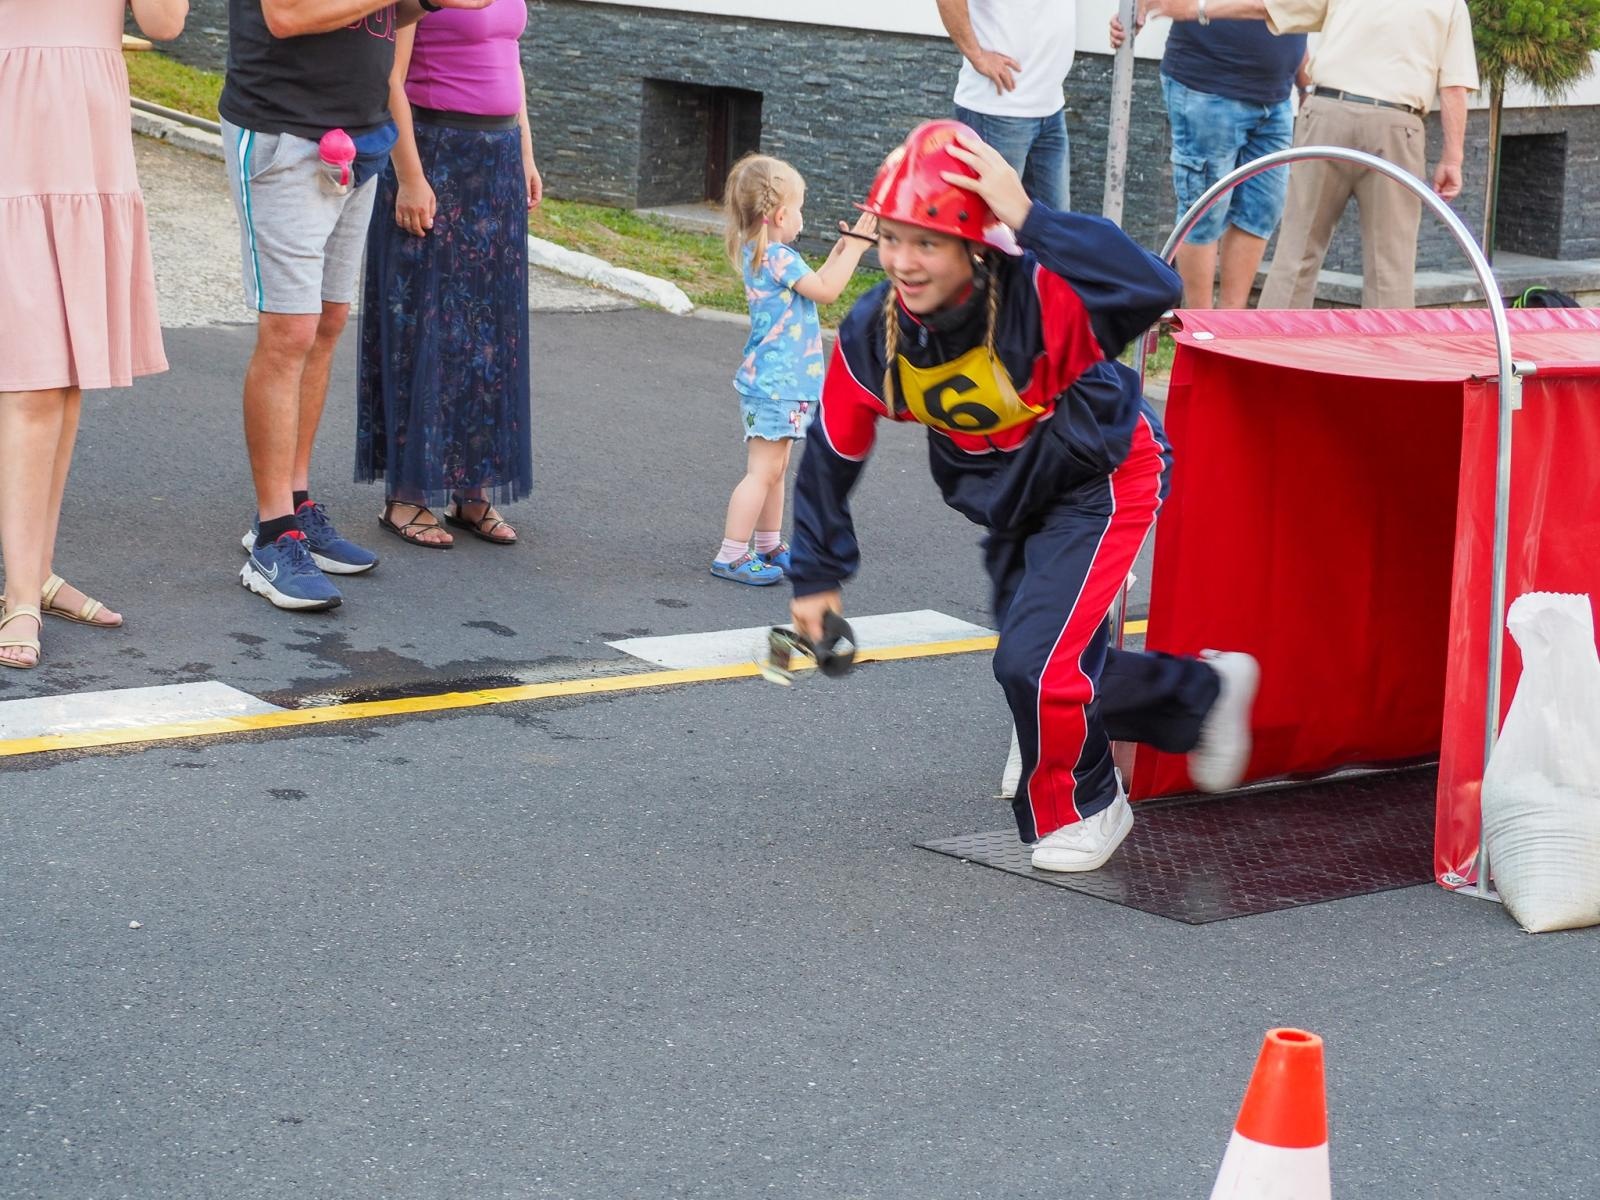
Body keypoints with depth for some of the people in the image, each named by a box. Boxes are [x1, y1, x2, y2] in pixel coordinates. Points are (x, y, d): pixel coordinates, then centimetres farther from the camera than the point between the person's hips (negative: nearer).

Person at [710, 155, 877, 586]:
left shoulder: (759, 253, 12)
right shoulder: (777, 257, -19)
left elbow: (811, 285, 21)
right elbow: (825, 291, -20)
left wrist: (840, 250, 17)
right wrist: (855, 249, -13)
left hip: (776, 381, 11)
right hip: (775, 383, -11)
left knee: (774, 469, 18)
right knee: (763, 471, -8)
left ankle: (769, 547, 28)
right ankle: (731, 556, -7)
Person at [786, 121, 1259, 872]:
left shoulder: (1037, 294, -34)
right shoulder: (871, 336, -17)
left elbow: (1152, 289, -53)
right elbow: (831, 455, -4)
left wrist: (1030, 221, -55)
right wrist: (816, 576, 2)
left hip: (1103, 479, -7)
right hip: (1013, 506, 7)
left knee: (1037, 663, -15)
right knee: (1064, 672, 17)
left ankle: (1080, 814, 14)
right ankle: (1207, 689, 45)